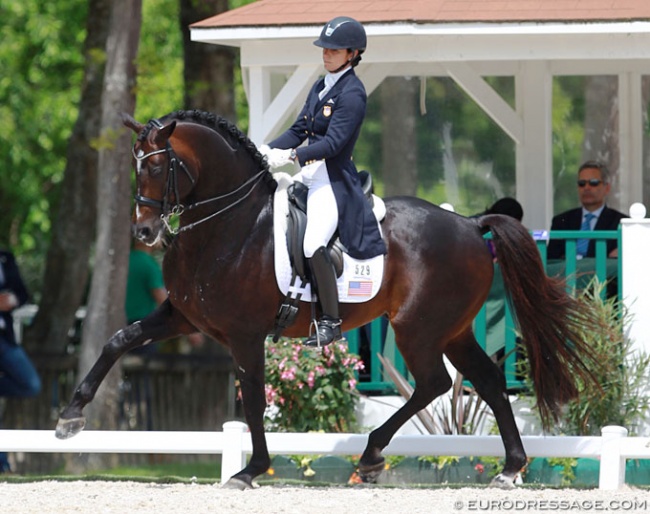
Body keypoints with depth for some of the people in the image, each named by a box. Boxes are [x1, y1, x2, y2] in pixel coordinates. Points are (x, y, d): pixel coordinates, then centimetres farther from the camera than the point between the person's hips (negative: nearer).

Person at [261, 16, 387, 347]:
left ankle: (331, 323, -16)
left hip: (334, 179, -10)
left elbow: (333, 142, -21)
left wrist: (292, 156, -29)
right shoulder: (321, 87, 14)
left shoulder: (352, 93, -13)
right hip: (310, 175, 10)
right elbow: (299, 130, 15)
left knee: (313, 244, -24)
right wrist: (268, 150, -1)